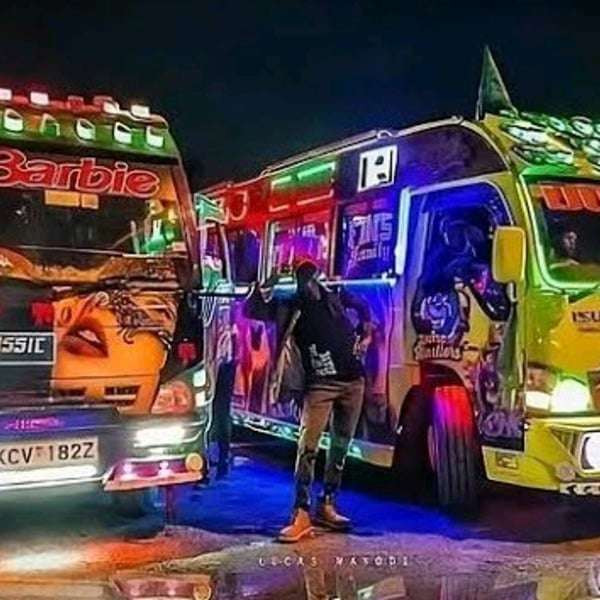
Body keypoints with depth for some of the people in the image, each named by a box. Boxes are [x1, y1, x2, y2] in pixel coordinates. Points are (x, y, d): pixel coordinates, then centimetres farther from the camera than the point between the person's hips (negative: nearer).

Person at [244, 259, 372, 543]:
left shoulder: (335, 296, 8)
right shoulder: (290, 306, 1)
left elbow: (363, 306, 27)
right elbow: (251, 311, -8)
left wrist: (365, 334, 15)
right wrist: (266, 286, -22)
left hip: (353, 380, 4)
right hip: (320, 384, -4)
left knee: (341, 446, 9)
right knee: (308, 447, -13)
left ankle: (327, 506, 20)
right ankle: (301, 514, -9)